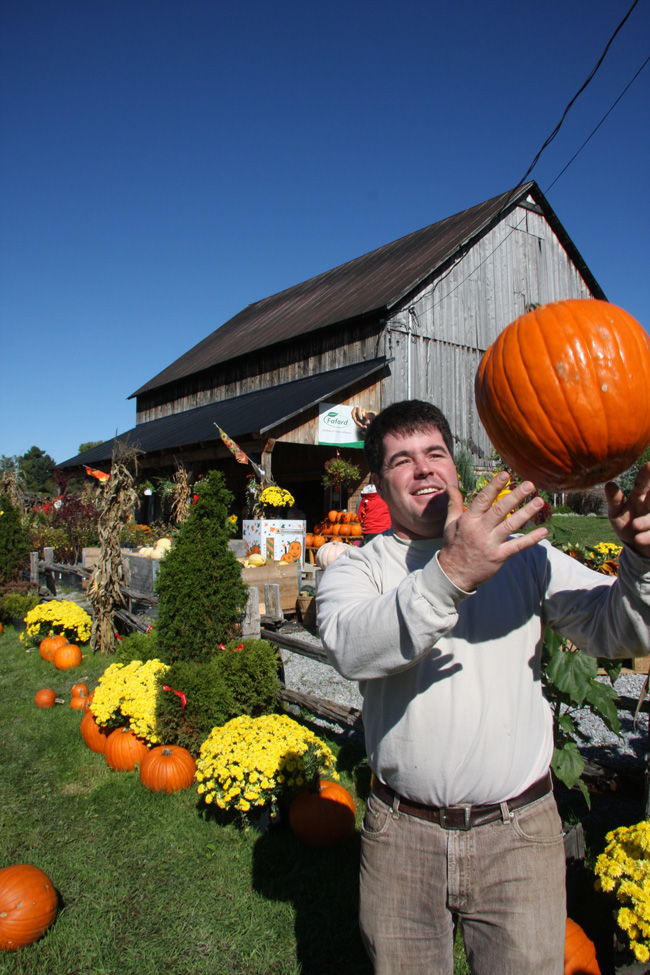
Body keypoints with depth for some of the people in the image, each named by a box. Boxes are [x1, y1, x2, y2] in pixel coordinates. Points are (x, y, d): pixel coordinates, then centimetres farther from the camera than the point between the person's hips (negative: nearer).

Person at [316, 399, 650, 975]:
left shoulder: (525, 556, 1)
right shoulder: (356, 570, -4)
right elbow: (351, 649, -25)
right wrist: (449, 576, -39)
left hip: (518, 834, 1)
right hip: (400, 835, 0)